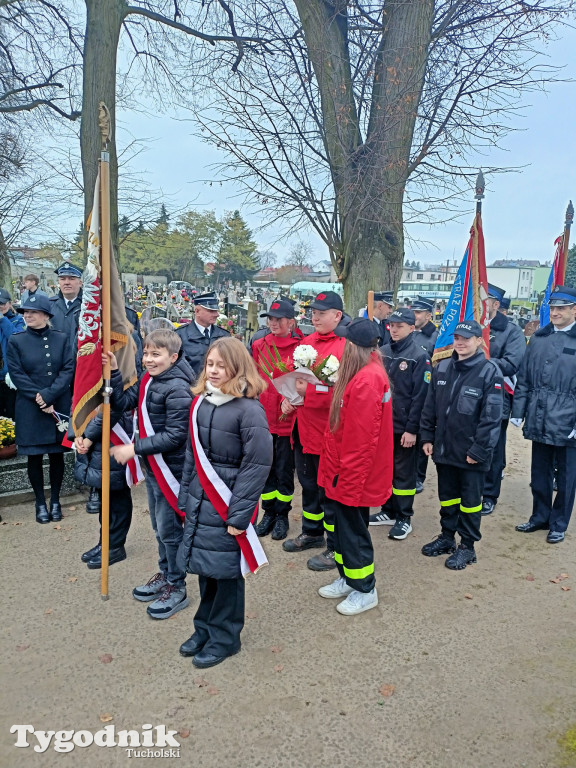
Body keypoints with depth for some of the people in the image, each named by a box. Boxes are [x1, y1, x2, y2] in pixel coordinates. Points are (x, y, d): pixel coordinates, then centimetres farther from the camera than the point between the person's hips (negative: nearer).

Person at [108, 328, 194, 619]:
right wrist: (113, 372, -5)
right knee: (159, 526, 21)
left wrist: (134, 449, -22)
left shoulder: (177, 388, -22)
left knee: (169, 529, 5)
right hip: (152, 466, 8)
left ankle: (177, 587, 22)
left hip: (171, 469, -8)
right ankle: (164, 574, 39)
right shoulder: (148, 379, 5)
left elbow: (175, 435, -25)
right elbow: (122, 403, 5)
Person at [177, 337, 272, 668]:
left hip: (228, 503, -6)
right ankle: (205, 628, 36)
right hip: (200, 501, 6)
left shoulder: (249, 409, -16)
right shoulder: (201, 403, 6)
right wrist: (185, 498, 12)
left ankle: (224, 637, 25)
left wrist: (239, 514, -16)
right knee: (205, 567, 16)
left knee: (226, 569, 6)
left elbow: (257, 464, -17)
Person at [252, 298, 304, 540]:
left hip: (287, 419, -4)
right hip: (263, 418, 4)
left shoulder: (299, 347, -9)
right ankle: (268, 513, 30)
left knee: (284, 471, 8)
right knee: (266, 468, 14)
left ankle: (282, 515, 25)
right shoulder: (259, 345, 4)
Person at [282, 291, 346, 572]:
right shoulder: (307, 342, 9)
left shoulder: (345, 346, -15)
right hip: (303, 426, 8)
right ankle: (312, 533, 41)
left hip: (328, 430, -8)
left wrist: (310, 390, -27)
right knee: (308, 484, 22)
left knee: (330, 491, 3)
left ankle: (336, 548, 19)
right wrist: (288, 398, 3)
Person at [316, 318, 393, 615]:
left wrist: (348, 481, -20)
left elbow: (362, 439, -25)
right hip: (347, 471, 9)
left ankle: (364, 590, 25)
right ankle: (347, 578, 38)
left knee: (353, 529, 6)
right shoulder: (365, 373, 6)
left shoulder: (367, 380, -25)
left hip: (355, 475, -9)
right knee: (343, 525, 21)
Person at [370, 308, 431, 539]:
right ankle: (389, 511, 30)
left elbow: (420, 396, -14)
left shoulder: (419, 356, -11)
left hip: (404, 426, -6)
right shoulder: (383, 352, 6)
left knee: (404, 472, 5)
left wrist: (412, 428, -16)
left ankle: (404, 518, 18)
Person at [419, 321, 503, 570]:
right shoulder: (442, 368, 4)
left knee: (470, 500, 9)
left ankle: (467, 546, 24)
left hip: (471, 452, -5)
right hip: (444, 448, 5)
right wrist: (427, 437, 5)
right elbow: (430, 406, 9)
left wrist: (479, 449, -16)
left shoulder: (489, 371, -13)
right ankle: (447, 537, 35)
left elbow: (491, 416, -15)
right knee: (447, 495, 18)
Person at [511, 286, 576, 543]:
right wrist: (518, 411, 6)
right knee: (539, 473, 16)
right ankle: (540, 517, 32)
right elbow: (524, 379, 9)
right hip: (539, 421, 4)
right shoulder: (538, 339, 7)